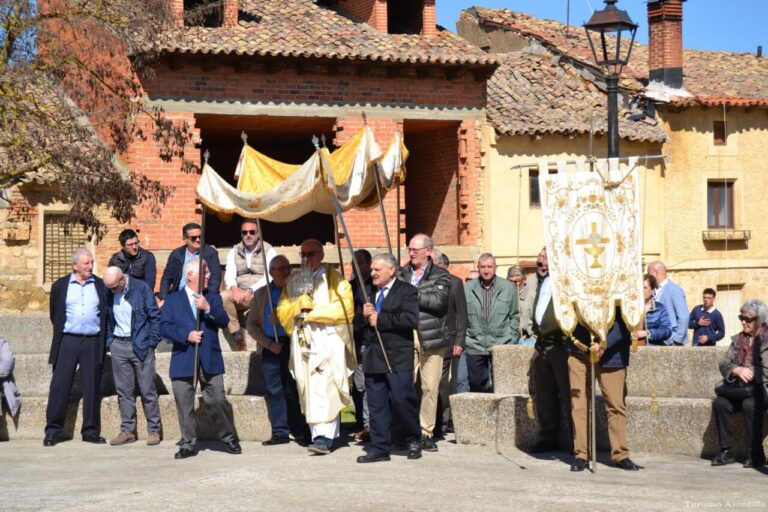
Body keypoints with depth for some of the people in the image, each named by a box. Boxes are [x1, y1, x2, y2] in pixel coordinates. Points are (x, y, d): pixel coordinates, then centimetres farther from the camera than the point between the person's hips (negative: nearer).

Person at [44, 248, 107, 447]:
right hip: (68, 341, -1)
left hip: (93, 343, 1)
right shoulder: (60, 286, 6)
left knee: (92, 388, 3)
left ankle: (90, 431, 10)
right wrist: (61, 331, 8)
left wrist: (103, 339, 5)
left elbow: (106, 314, 10)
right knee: (59, 386, -2)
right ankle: (52, 431, 3)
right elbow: (55, 315, 12)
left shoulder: (100, 285, 8)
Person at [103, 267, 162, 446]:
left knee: (147, 390, 1)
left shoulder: (141, 288, -8)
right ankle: (127, 430, 12)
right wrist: (109, 341, 4)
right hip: (118, 346, 3)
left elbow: (155, 315, -5)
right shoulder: (107, 291, 2)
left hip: (141, 345, -3)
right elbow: (105, 318, 12)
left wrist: (152, 342, -8)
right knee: (123, 391, 6)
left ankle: (154, 430, 8)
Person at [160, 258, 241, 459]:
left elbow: (224, 322, 0)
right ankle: (189, 444, 11)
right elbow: (164, 327, -1)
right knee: (184, 405, 2)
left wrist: (208, 309, -15)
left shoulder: (213, 297, 13)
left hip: (210, 359, 0)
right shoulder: (173, 299, 8)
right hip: (183, 360, 0)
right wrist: (186, 335, -14)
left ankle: (229, 439, 12)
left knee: (218, 401, -3)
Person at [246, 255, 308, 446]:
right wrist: (269, 343, -4)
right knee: (273, 390, 1)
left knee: (294, 389, -4)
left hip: (292, 344, -2)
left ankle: (301, 433, 0)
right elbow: (252, 325, 9)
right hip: (270, 347, 2)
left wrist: (282, 320, -10)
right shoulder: (261, 294, 12)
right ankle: (280, 432, 6)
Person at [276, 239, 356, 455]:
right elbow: (282, 310, 10)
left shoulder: (334, 279, 4)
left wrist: (313, 314, -8)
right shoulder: (293, 281, 17)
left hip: (328, 342, -5)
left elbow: (344, 308, -8)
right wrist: (302, 301, -7)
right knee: (309, 390, 2)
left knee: (325, 388, -15)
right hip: (302, 342, 5)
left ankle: (324, 437, -20)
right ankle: (317, 433, 7)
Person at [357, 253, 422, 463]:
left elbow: (412, 319, -17)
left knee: (401, 400, -9)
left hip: (397, 358, -6)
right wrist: (364, 315, -3)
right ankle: (379, 449, 10)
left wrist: (379, 319, -12)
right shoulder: (368, 292, 19)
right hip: (373, 357, 6)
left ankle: (414, 439, 12)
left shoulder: (407, 291, -2)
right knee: (376, 404, 5)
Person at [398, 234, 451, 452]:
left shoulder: (440, 276, 6)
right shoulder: (402, 274, 15)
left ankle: (426, 432, 9)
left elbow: (438, 301, -10)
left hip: (430, 337, -1)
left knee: (430, 387, 0)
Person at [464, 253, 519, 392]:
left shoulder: (509, 288, 5)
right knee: (477, 385, 2)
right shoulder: (467, 288, 5)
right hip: (475, 347, 1)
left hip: (501, 346, -1)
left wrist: (511, 341, 1)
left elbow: (514, 317, 8)